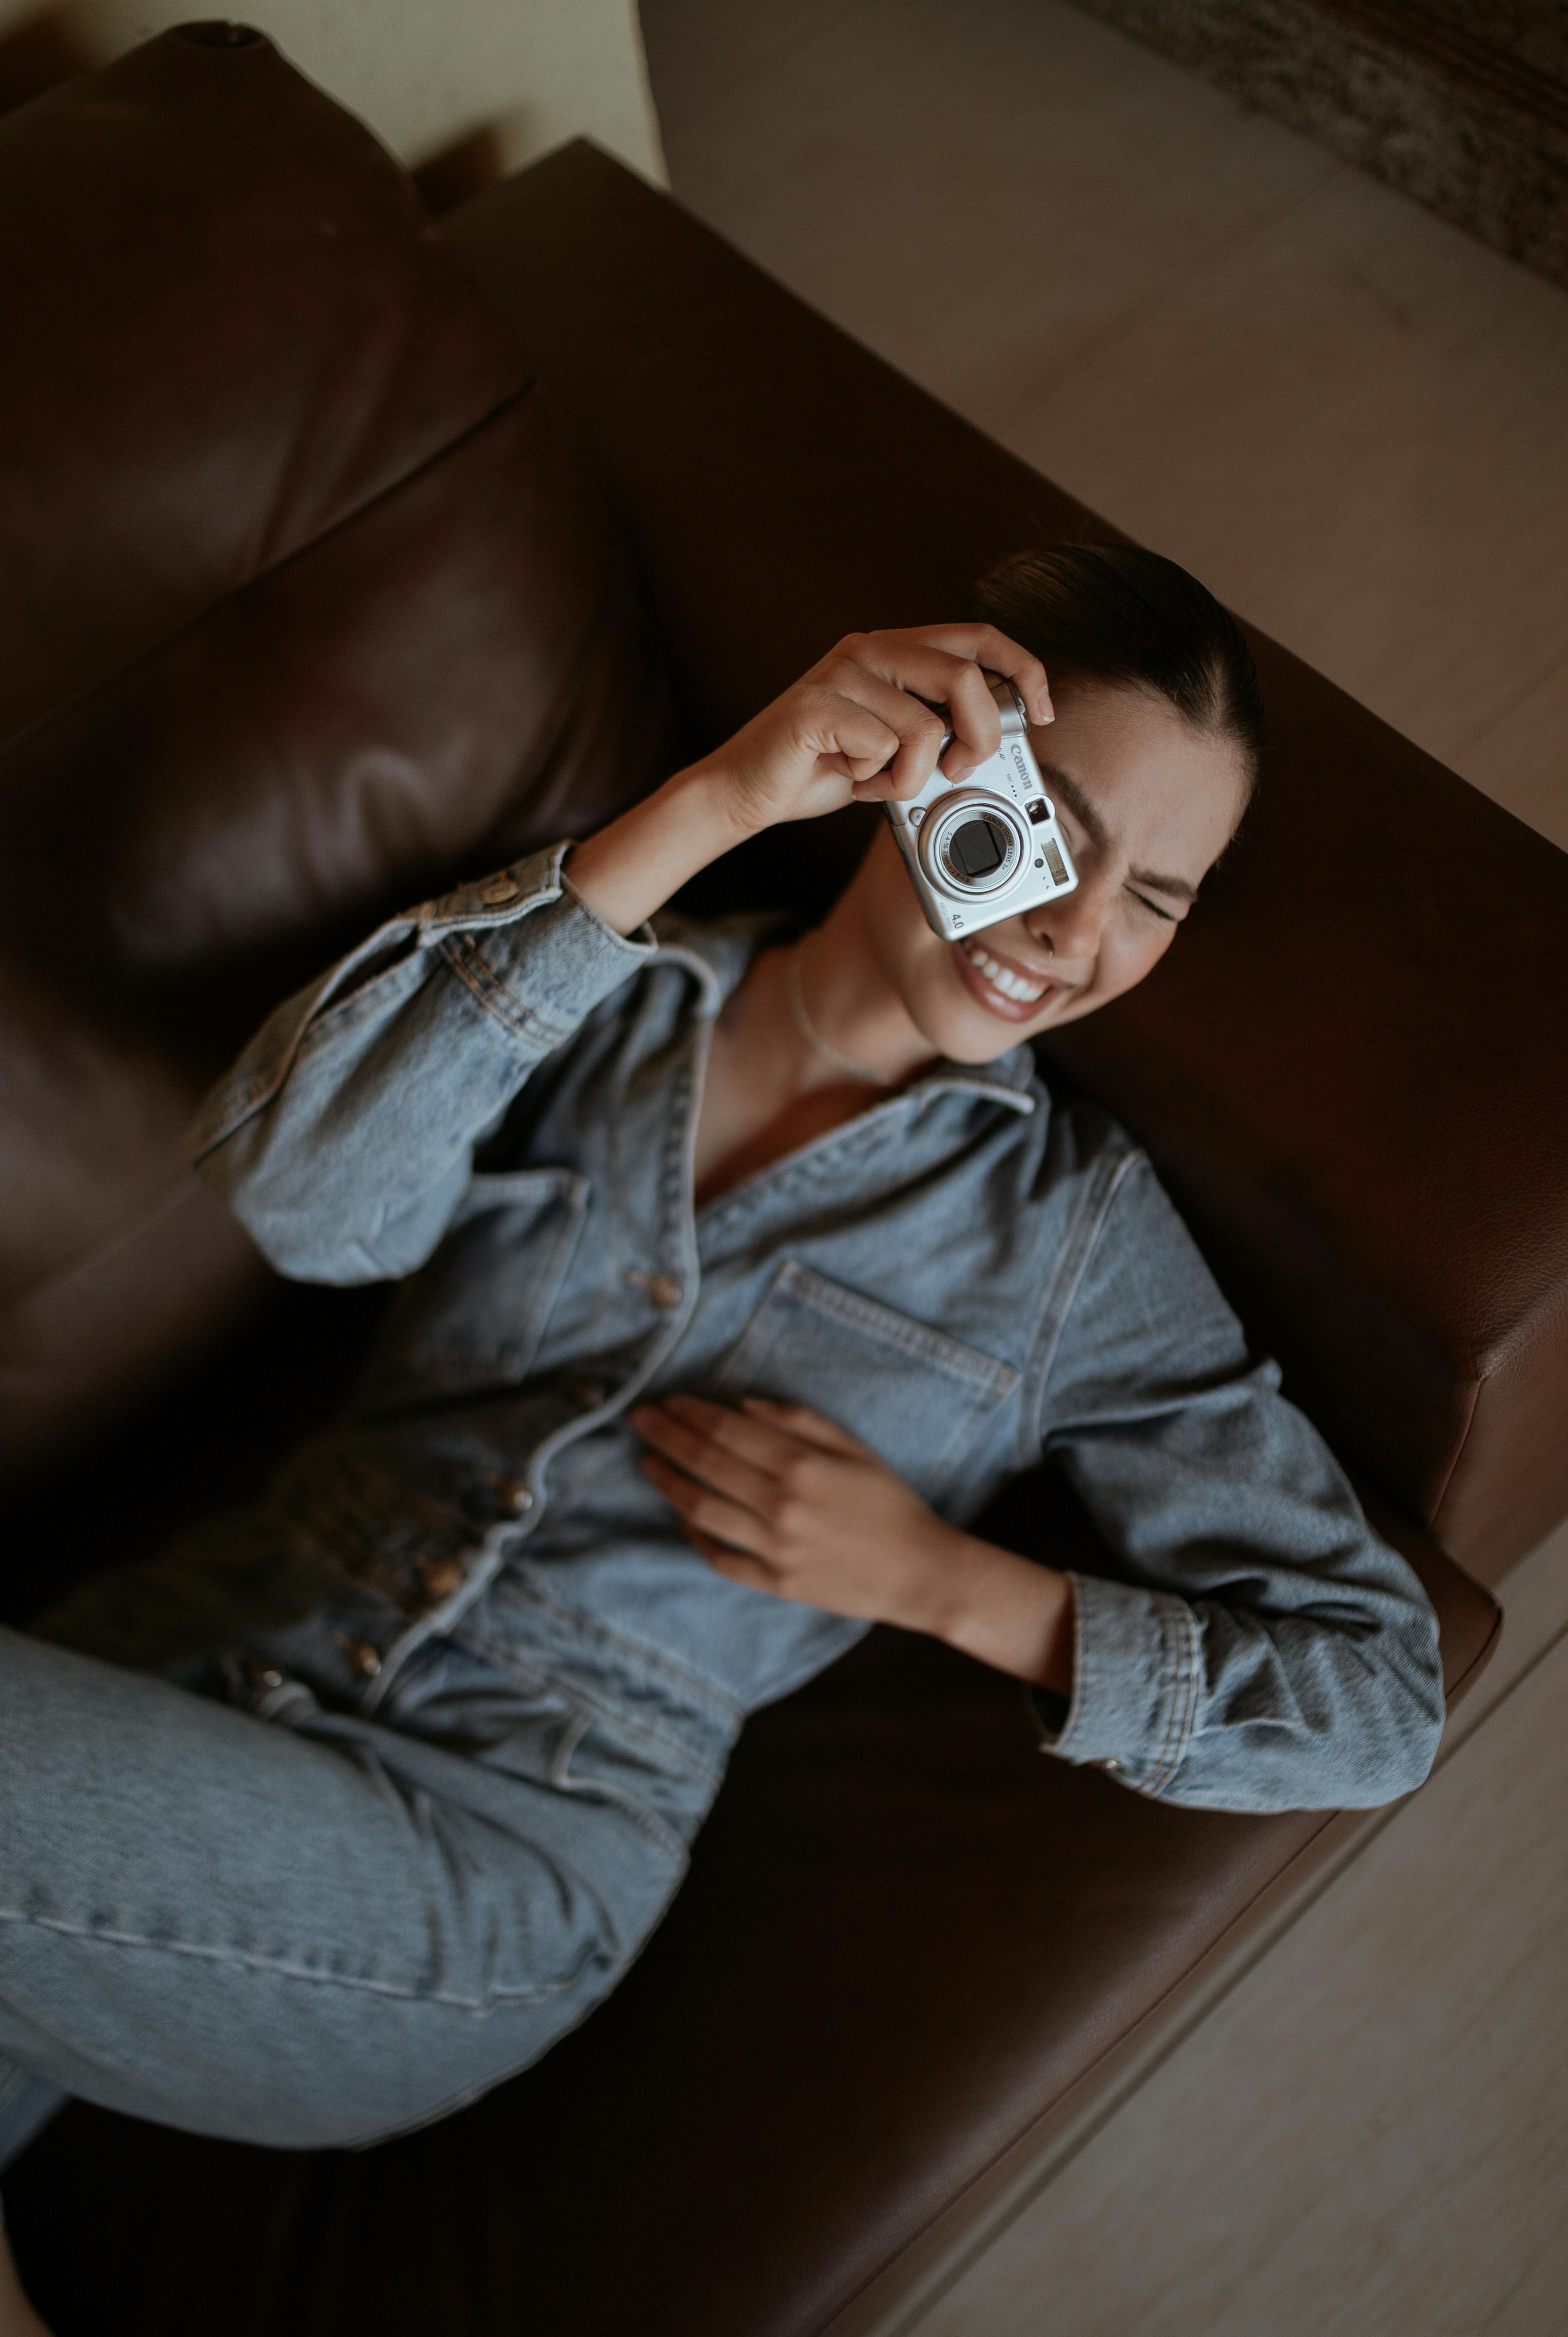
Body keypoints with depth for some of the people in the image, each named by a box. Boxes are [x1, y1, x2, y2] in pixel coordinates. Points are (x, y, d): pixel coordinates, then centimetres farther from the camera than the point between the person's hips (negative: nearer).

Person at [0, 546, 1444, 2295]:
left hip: (498, 1839, -2)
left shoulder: (1077, 1230, 2)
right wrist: (712, 801, -19)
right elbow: (295, 1191, -15)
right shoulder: (608, 995, 6)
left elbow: (1376, 1699, 1)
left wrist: (942, 1581, -12)